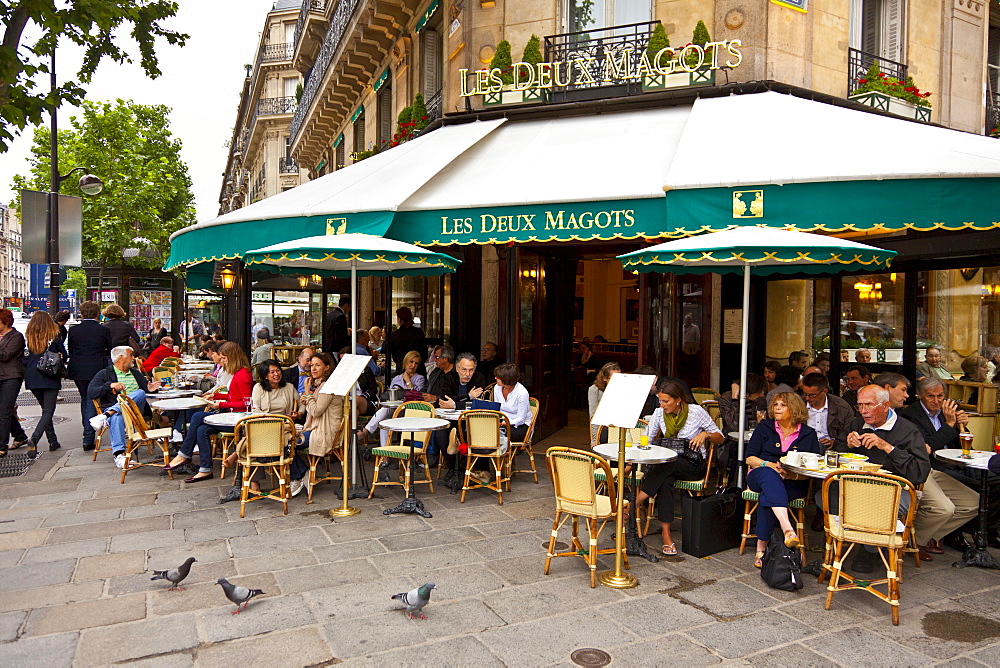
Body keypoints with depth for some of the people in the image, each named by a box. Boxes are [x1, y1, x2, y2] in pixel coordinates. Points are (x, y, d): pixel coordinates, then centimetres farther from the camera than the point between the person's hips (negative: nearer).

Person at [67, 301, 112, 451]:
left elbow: (70, 350, 8)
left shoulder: (73, 330, -1)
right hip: (97, 371, -2)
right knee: (92, 401, 4)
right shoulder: (104, 330, -7)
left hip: (78, 371, 2)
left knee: (84, 399, 18)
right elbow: (110, 351, 2)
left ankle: (88, 432, 25)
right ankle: (88, 438, 3)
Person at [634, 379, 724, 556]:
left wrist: (705, 434, -19)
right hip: (669, 463, 3)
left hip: (695, 465, -2)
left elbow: (720, 438, 2)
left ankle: (635, 504, -31)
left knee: (667, 465, -36)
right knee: (665, 480, -35)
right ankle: (666, 535, -34)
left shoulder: (696, 411, -6)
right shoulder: (659, 413, 3)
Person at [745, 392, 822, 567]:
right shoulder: (764, 427, 14)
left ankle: (762, 547, -37)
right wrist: (769, 465, -13)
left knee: (768, 495, -36)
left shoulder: (808, 434, 13)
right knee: (768, 474, -39)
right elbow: (749, 458, 7)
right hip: (761, 476, 1)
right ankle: (787, 529, -56)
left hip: (794, 483, 0)